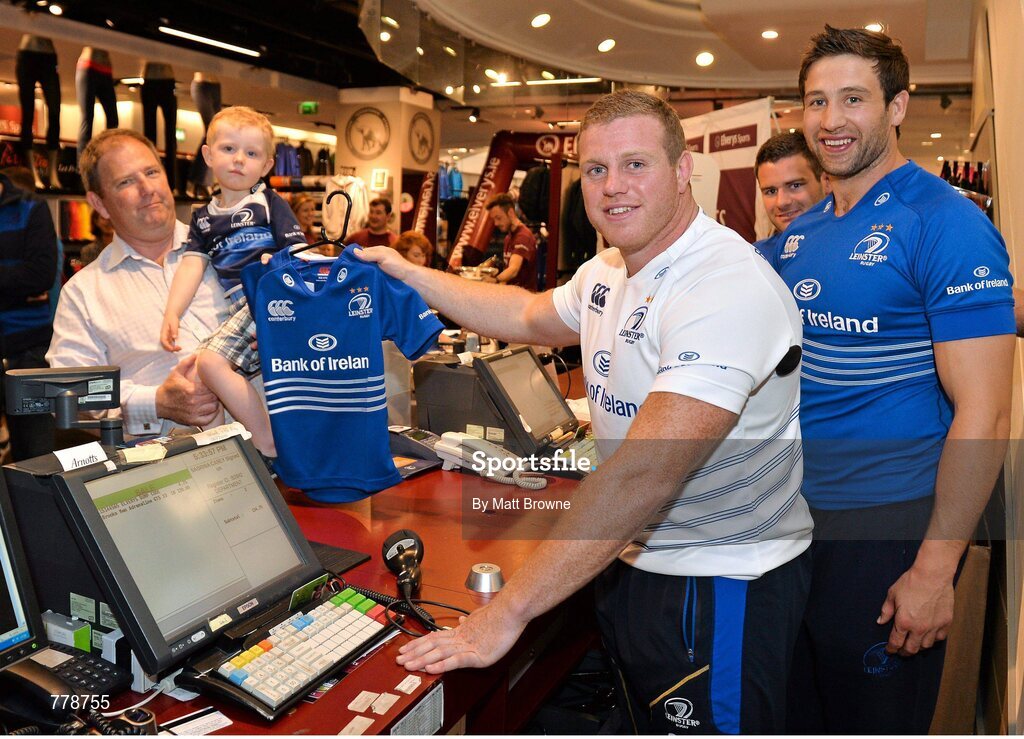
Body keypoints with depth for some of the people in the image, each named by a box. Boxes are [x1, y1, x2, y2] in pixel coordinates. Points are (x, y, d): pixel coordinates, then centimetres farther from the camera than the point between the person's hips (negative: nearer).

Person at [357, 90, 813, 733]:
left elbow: (642, 476, -35)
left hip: (723, 586, -8)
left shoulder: (728, 288, -28)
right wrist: (411, 274, 22)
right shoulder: (608, 270, 3)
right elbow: (531, 318, 24)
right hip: (633, 563, 8)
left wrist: (507, 613, -32)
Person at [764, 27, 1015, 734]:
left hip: (887, 532, -6)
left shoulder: (946, 224, -14)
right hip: (794, 518, 7)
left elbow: (983, 415, -18)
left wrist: (935, 569, -18)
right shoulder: (801, 233, 7)